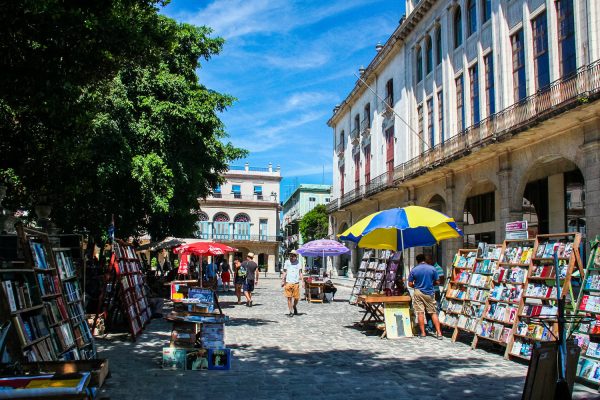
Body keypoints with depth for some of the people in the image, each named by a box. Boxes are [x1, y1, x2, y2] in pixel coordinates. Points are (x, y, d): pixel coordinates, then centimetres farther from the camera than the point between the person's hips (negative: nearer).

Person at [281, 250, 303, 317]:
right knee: (289, 298, -2)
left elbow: (300, 272, 9)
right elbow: (284, 272, 9)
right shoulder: (287, 262, 6)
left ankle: (294, 306, 34)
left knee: (296, 298, 3)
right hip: (288, 282, -1)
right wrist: (283, 281, 3)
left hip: (296, 283, 1)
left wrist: (301, 280, -1)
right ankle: (291, 312, 5)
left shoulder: (298, 263, 7)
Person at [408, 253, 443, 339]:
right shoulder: (432, 268, -4)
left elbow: (410, 284, -2)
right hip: (430, 293, 1)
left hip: (418, 293, -1)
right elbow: (437, 282, 0)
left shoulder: (413, 270, -4)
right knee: (433, 313, 6)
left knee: (420, 313, 3)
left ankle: (423, 333, 5)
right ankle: (439, 333, 2)